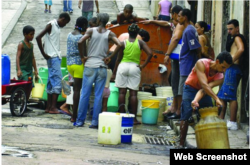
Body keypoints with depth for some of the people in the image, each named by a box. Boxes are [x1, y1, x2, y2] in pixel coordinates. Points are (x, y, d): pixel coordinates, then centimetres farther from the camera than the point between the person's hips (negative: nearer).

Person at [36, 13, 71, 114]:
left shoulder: (57, 27, 17)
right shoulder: (51, 25, -10)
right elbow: (38, 37, -18)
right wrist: (44, 54, -16)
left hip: (57, 57, 9)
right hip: (52, 57, -9)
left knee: (52, 81, 10)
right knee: (58, 80, -12)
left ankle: (48, 107, 14)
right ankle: (53, 107, -13)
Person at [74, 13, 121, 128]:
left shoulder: (91, 31, 0)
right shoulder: (109, 34, 2)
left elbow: (80, 42, -15)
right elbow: (119, 45, -13)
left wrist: (83, 56, -2)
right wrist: (109, 57, -4)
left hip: (89, 66, -1)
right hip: (102, 67, 1)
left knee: (84, 94, 5)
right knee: (98, 96, 3)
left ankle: (80, 121, 7)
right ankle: (95, 122, 2)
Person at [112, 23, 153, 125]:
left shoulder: (123, 43, 1)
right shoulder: (140, 43, 1)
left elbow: (119, 58, 4)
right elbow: (150, 53, -10)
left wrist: (114, 71, 12)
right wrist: (143, 65, -2)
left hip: (123, 66, 0)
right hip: (135, 67, 0)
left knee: (122, 92, 5)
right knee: (133, 93, 0)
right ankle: (134, 118, -1)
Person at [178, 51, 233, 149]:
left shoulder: (220, 77, -18)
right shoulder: (201, 64, -29)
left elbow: (204, 90, -30)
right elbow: (204, 85, -37)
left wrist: (196, 100, -46)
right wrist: (216, 99, -44)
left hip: (205, 92, 4)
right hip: (190, 88, -4)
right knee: (186, 116, -16)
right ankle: (181, 144, -13)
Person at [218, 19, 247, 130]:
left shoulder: (237, 38, -5)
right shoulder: (233, 39, 25)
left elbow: (241, 49, -24)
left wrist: (232, 60, -21)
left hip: (233, 68, -11)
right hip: (230, 69, 11)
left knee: (231, 96, -12)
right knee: (222, 96, 13)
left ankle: (233, 123, -13)